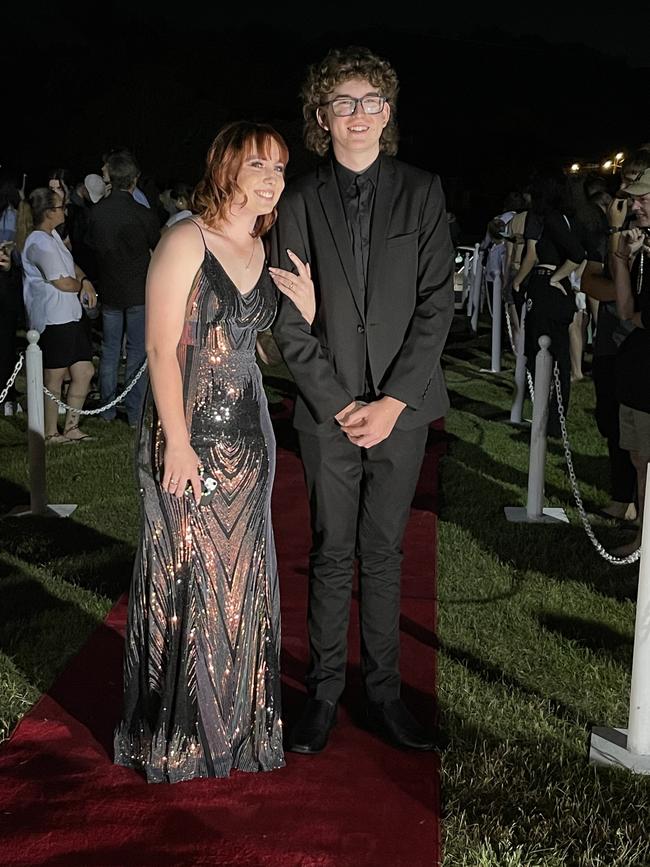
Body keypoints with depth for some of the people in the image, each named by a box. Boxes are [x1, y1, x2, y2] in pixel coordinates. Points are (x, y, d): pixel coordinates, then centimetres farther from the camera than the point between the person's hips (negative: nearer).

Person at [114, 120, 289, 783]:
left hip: (247, 431, 7)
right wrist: (178, 444, -18)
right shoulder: (186, 241, -10)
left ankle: (235, 716, 29)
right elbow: (161, 348, -15)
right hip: (189, 431, -6)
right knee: (187, 572, 2)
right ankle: (176, 731, 17)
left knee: (241, 574, 13)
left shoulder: (263, 249, 10)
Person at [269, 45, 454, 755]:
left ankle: (383, 695, 20)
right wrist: (338, 404, -8)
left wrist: (392, 402, -10)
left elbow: (436, 304, -2)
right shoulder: (299, 201, 2)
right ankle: (324, 691, 19)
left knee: (383, 555, 9)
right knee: (331, 555, 6)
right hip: (328, 411, 0)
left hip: (401, 408, 1)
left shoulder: (422, 192, 2)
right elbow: (288, 318, -1)